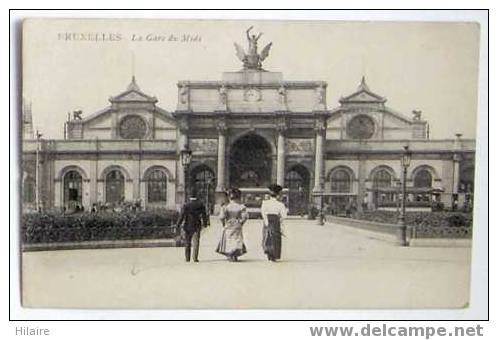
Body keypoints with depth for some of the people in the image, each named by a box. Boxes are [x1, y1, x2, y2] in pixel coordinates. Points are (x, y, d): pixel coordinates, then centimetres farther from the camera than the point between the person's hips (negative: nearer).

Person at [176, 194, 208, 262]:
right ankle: (195, 258, -9)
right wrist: (205, 223, 11)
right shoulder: (200, 205, 3)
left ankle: (187, 258, 14)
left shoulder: (186, 205, -2)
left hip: (187, 226, 0)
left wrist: (178, 224, -3)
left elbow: (182, 215, -7)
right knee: (196, 242, 1)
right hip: (197, 226, 0)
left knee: (187, 243, 11)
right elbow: (204, 215, 3)